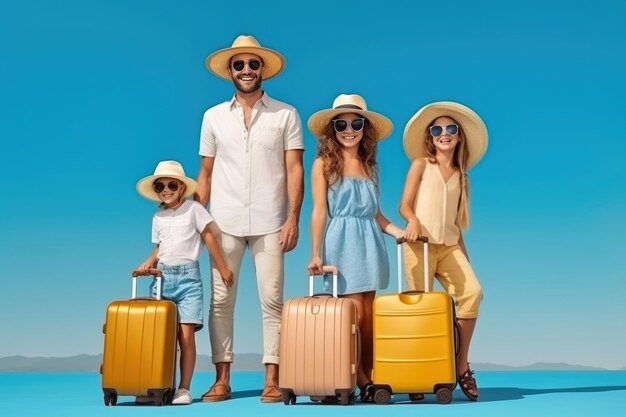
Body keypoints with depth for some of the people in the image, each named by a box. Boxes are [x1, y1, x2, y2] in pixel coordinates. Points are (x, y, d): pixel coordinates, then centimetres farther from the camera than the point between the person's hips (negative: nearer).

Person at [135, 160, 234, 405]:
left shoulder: (193, 209, 1)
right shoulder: (158, 217, 15)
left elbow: (209, 238, 2)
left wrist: (223, 267, 1)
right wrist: (149, 262, 1)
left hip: (187, 276, -4)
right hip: (162, 277, 4)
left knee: (186, 334, -8)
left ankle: (184, 388, -2)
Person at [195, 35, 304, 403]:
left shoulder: (285, 115, 4)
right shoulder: (214, 116, 11)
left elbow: (294, 170, 0)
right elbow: (206, 171, 13)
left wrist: (293, 219, -8)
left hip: (269, 224, -2)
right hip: (224, 223, 2)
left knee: (272, 301, -1)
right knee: (220, 300, 2)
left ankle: (272, 379, 6)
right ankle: (223, 379, 11)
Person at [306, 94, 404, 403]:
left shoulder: (369, 165, 14)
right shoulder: (324, 164, 0)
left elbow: (375, 213, 15)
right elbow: (319, 211, -4)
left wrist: (399, 232, 1)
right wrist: (315, 253, -8)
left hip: (369, 242, 5)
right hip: (342, 243, -5)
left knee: (368, 316, 5)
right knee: (354, 313, -7)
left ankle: (367, 380, 12)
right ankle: (360, 380, 7)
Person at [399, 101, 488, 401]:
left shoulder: (460, 174, 19)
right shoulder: (421, 164, 9)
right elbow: (404, 205, 1)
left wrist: (463, 253, 14)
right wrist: (413, 220, -21)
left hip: (450, 244, 3)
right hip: (420, 242, -3)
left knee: (472, 292, -18)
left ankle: (461, 364, -7)